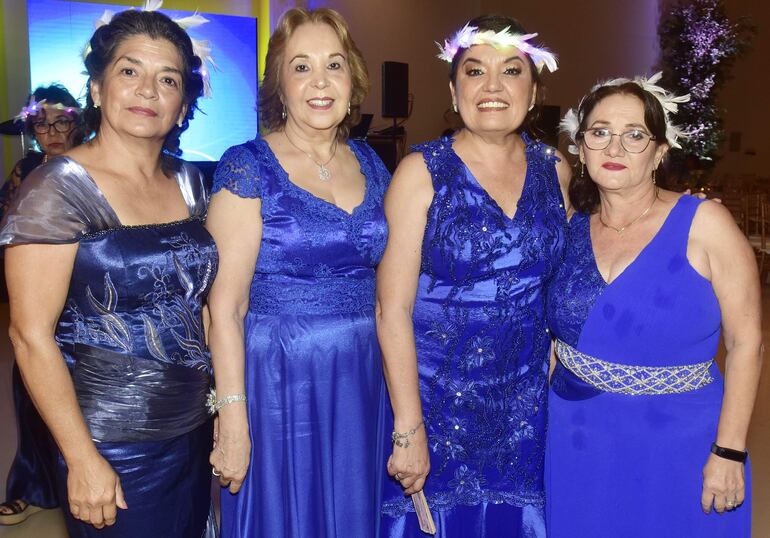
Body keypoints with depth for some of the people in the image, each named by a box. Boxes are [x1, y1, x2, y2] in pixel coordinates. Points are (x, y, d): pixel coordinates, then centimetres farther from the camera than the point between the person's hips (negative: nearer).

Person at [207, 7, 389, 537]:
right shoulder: (248, 167, -10)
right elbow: (225, 305, -12)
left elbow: (378, 283, 11)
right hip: (277, 380, -5)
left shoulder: (370, 164, 6)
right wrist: (232, 420, -15)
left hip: (360, 381, 5)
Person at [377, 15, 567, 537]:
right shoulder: (423, 172, -10)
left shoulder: (555, 170, 2)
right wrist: (409, 428, -15)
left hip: (526, 401, 4)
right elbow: (393, 308, -13)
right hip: (436, 395, -3)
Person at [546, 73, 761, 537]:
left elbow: (746, 343, -9)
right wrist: (542, 422, 8)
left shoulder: (703, 224, -11)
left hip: (675, 443, -3)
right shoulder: (570, 230, 1)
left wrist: (729, 452, -11)